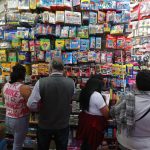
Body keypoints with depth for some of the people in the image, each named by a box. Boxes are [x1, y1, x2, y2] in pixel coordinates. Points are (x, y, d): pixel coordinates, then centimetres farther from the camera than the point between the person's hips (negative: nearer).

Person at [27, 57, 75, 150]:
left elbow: (31, 105, -18)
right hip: (63, 125, 2)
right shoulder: (71, 83, -15)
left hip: (45, 125, -1)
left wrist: (42, 105, 0)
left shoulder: (41, 83, -22)